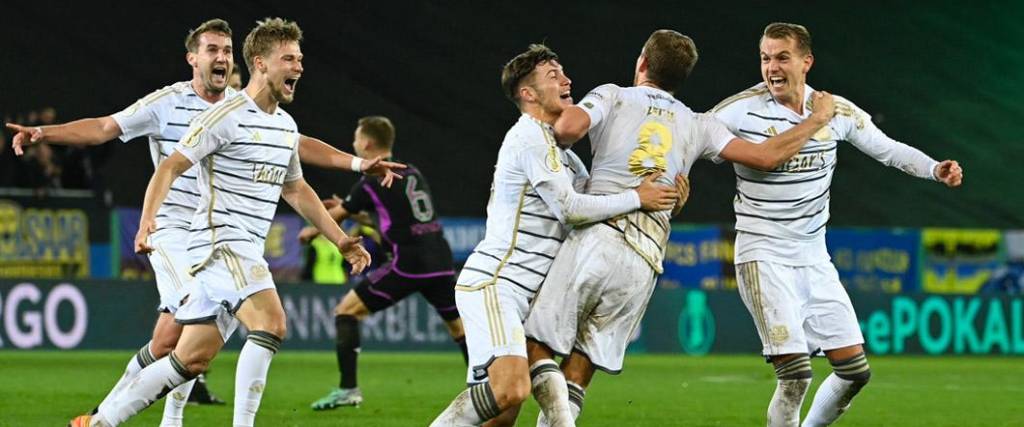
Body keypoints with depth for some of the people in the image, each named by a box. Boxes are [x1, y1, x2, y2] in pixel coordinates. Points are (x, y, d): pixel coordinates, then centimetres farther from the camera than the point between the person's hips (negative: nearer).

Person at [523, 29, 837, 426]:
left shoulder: (613, 96, 9)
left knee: (536, 345, -1)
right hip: (644, 263, 3)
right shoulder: (698, 125, 18)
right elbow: (766, 156, 15)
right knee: (580, 371, 8)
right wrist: (817, 120, 29)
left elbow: (569, 128, -10)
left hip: (595, 240, -3)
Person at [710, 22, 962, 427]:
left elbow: (887, 149, 14)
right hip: (762, 255, -5)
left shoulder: (837, 112, 2)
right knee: (795, 373, -18)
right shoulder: (741, 110, -11)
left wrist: (935, 169, -1)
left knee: (854, 370, 5)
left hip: (814, 257, 5)